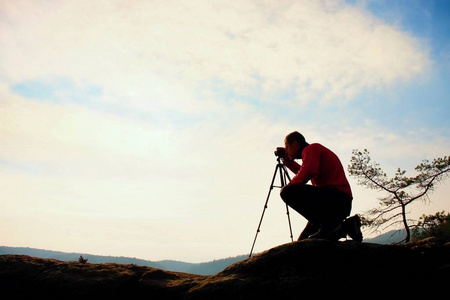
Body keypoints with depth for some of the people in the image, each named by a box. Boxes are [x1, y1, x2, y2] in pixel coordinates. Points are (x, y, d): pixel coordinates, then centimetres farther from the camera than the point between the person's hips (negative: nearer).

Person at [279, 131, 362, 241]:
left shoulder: (311, 148, -2)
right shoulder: (315, 150, 27)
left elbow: (308, 171, -23)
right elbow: (302, 172, 45)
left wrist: (289, 186, -10)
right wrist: (287, 160, 36)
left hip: (336, 198, -10)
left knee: (287, 192, -22)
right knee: (303, 242, 16)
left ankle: (328, 226, -22)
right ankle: (346, 226, 8)